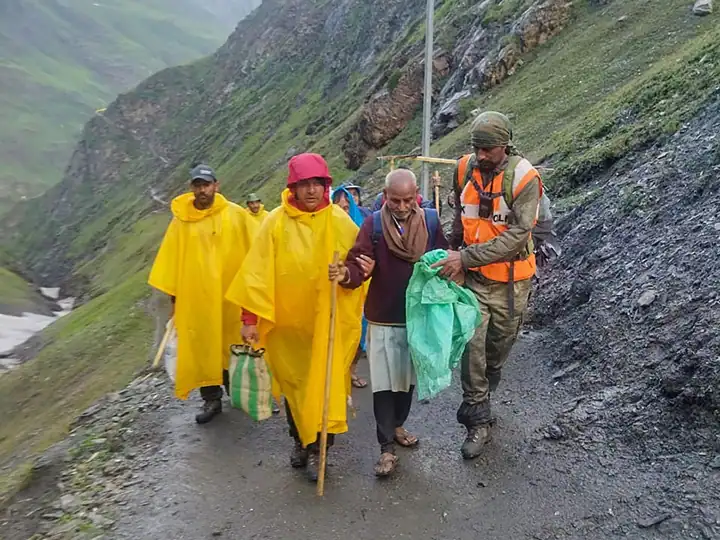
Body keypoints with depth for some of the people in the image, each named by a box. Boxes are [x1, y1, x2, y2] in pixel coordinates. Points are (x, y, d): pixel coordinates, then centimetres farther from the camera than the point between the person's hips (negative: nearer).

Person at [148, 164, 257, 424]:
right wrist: (173, 295, 5)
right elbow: (172, 259, 5)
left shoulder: (236, 215, -4)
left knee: (232, 346, 11)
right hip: (194, 298, 2)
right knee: (200, 348, 6)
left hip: (230, 296, -1)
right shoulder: (181, 220, 1)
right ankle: (211, 399, 20)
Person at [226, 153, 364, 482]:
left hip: (328, 323, 0)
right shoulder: (276, 222, -6)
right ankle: (301, 441, 34)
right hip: (287, 321, 1)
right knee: (293, 386, 14)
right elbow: (258, 272, -7)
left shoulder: (340, 222, -4)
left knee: (324, 384, 3)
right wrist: (251, 317, -9)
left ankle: (317, 447, 21)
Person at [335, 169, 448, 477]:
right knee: (383, 384, 2)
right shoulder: (374, 224, -11)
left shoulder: (430, 221, -3)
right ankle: (387, 448, 14)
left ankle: (397, 426, 42)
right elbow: (359, 264, -20)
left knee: (408, 377, 19)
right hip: (383, 319, -3)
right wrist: (346, 274, -41)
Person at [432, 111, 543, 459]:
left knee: (498, 348, 15)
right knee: (472, 345, -7)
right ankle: (478, 423, 7)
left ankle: (478, 402, 42)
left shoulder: (524, 178, -18)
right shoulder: (465, 169, -4)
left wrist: (467, 257, -30)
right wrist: (454, 253, 18)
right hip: (473, 277, 2)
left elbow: (518, 234, -26)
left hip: (510, 280, -2)